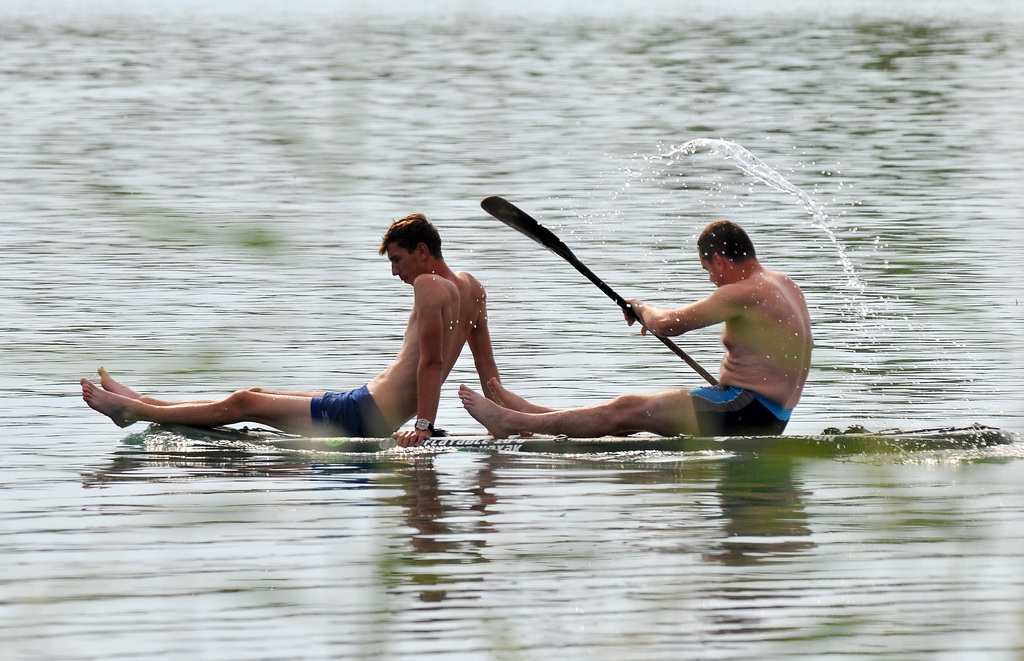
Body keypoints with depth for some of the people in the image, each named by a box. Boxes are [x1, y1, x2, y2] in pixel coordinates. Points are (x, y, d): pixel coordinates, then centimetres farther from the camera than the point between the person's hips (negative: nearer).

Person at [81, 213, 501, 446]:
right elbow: (487, 365, 13)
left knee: (244, 404, 0)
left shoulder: (429, 286, -16)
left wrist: (424, 426, -29)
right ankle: (139, 404, 27)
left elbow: (432, 361, -25)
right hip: (379, 416, 10)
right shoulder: (469, 288, 12)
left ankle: (133, 411, 10)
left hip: (364, 414, -10)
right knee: (259, 396, 18)